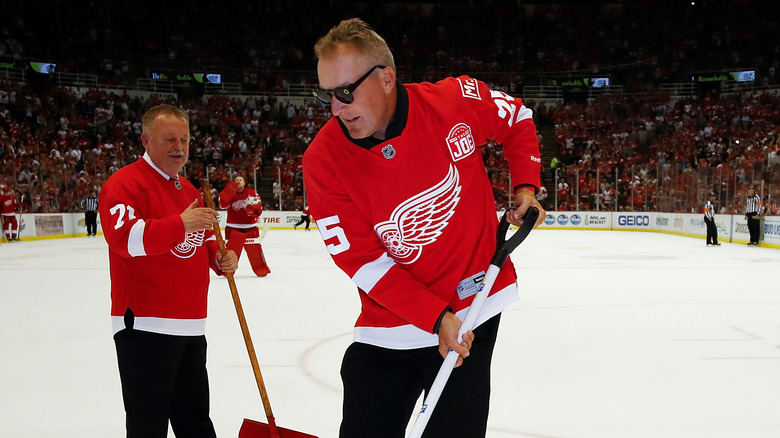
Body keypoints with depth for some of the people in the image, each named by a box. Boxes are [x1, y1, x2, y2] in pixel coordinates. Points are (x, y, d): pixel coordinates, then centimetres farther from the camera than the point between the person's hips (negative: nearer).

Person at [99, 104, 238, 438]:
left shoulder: (189, 190, 19)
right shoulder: (126, 182, -9)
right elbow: (123, 237, -24)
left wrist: (219, 258, 4)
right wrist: (180, 224, -30)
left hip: (191, 327, 8)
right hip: (146, 326, -8)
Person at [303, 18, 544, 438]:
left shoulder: (457, 101, -13)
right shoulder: (323, 161, -14)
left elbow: (517, 117, 10)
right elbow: (363, 262, -13)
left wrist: (525, 187, 0)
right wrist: (436, 318, -18)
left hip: (472, 309, 0)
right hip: (388, 325, 1)